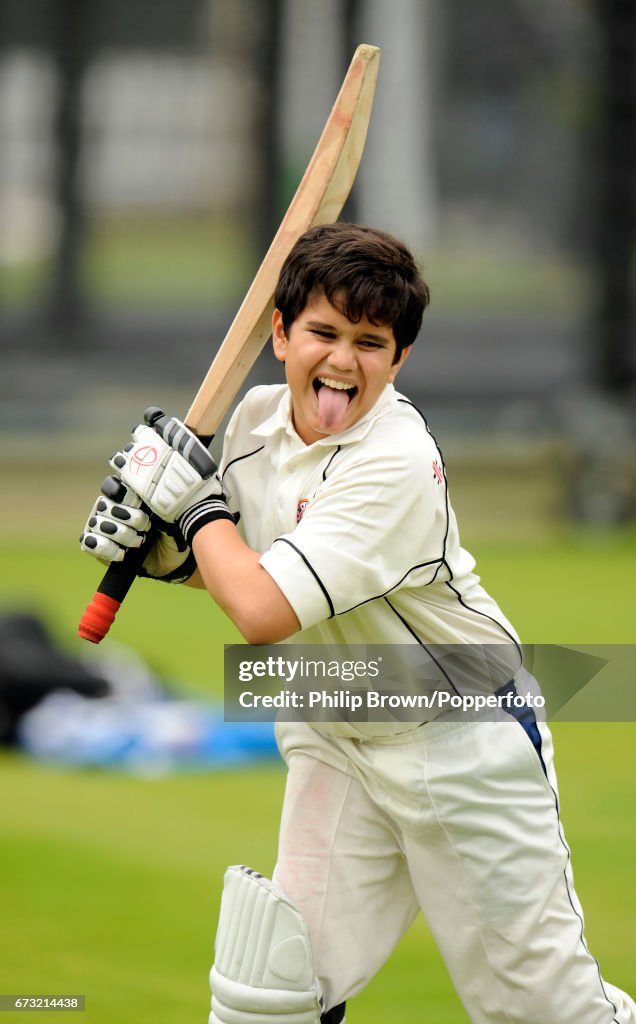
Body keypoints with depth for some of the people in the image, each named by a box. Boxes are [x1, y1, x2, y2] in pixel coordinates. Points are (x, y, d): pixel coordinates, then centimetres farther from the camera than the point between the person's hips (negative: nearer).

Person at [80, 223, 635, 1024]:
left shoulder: (396, 463, -28)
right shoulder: (258, 418, -5)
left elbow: (262, 612, -33)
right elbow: (229, 567, 13)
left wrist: (196, 501, -19)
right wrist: (160, 543, -7)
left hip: (459, 742, -6)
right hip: (336, 740, 6)